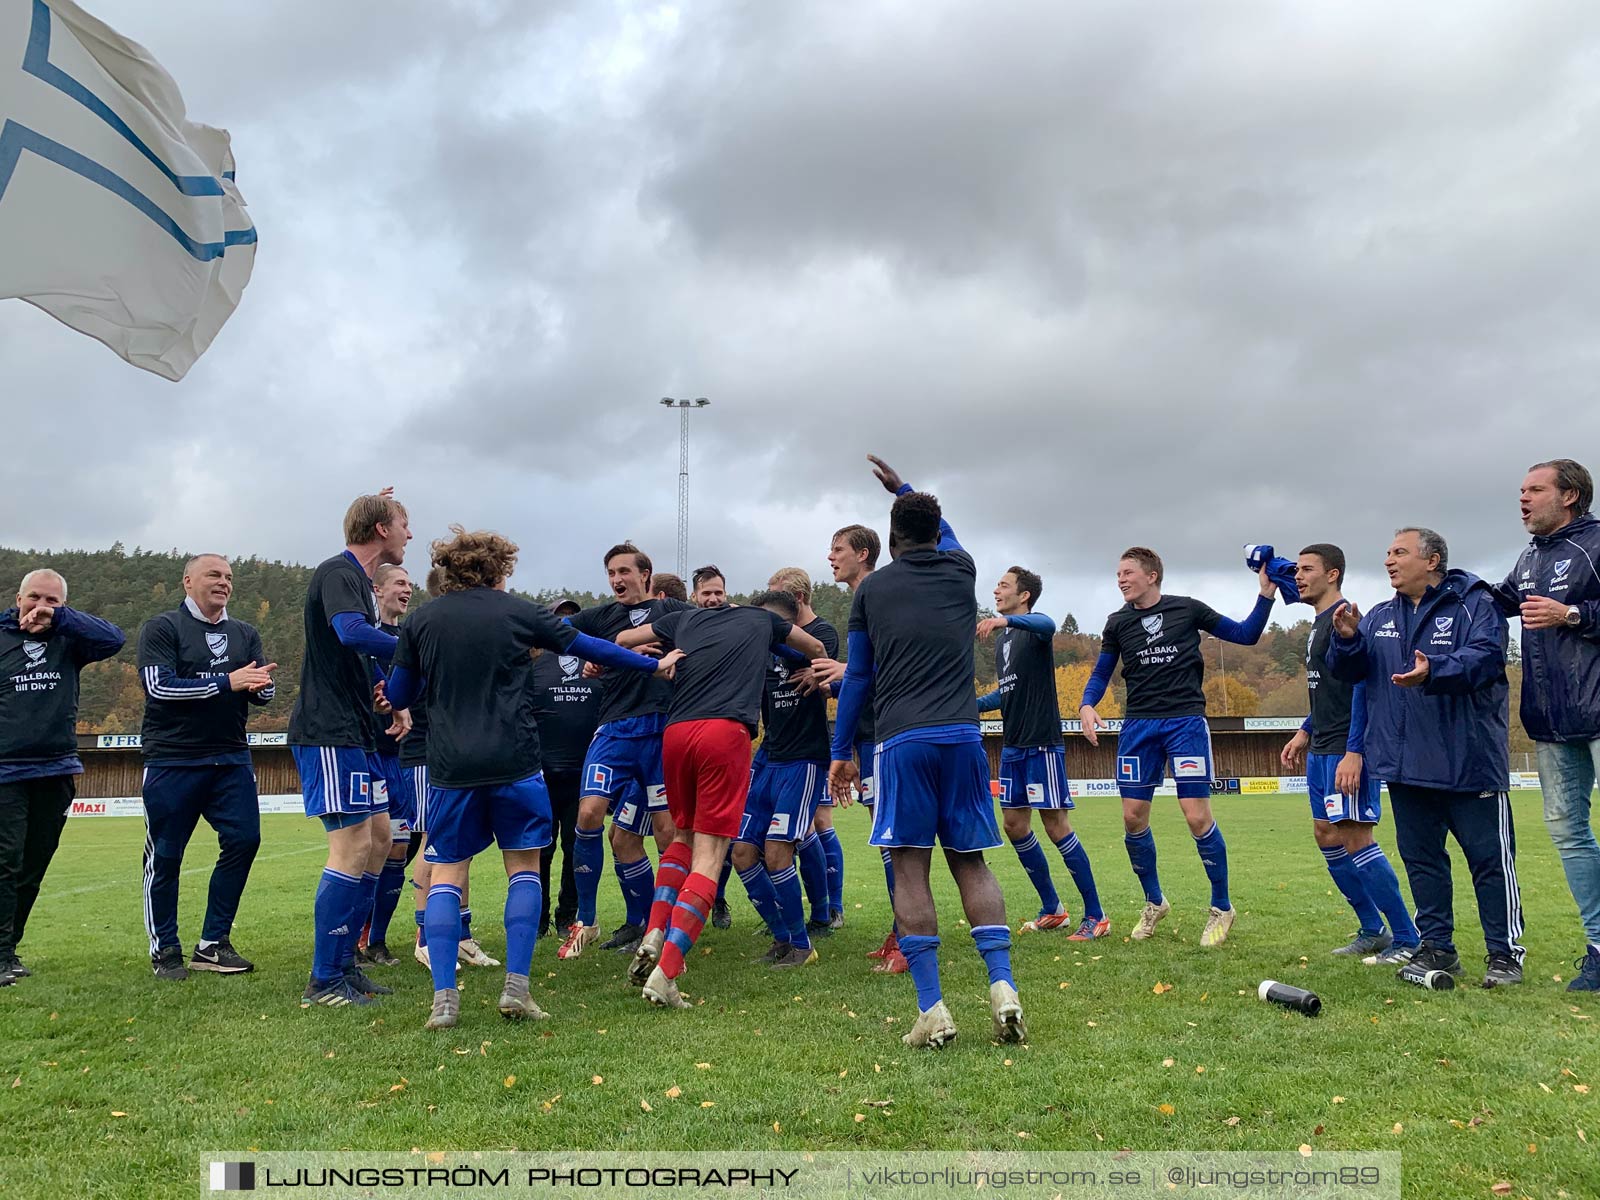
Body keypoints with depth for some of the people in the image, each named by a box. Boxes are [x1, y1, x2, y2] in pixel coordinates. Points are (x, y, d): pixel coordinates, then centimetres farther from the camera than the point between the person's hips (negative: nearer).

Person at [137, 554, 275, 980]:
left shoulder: (245, 634, 15)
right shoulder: (161, 628, 0)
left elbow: (264, 693, 8)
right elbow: (159, 686, -13)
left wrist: (259, 684, -16)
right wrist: (227, 682, -16)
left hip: (231, 758, 5)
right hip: (172, 760, -4)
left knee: (244, 840, -4)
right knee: (165, 854, 1)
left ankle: (212, 944, 8)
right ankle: (164, 950, 14)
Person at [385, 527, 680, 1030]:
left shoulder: (419, 622, 7)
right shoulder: (517, 611, 3)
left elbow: (397, 697, 11)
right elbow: (588, 647, 9)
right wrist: (654, 665, 20)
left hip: (450, 766, 1)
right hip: (514, 761, -1)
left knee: (446, 875, 9)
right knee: (524, 867, 11)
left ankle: (444, 996, 0)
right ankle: (516, 986, 3)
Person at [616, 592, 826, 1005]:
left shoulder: (688, 617, 27)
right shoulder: (767, 620, 21)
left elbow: (623, 639, 31)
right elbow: (816, 649, 37)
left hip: (675, 732, 4)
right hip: (726, 730, -4)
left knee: (684, 836, 24)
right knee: (709, 856, -4)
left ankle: (654, 936, 7)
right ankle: (664, 975, -14)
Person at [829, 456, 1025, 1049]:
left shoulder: (871, 589, 9)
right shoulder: (961, 570, 14)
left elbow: (857, 676, 12)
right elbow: (946, 534, 39)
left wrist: (841, 752, 20)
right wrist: (904, 488, 52)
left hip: (902, 740, -2)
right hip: (962, 737, 2)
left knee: (910, 869, 0)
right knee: (971, 863, 10)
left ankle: (932, 1010, -5)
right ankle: (1003, 987, -4)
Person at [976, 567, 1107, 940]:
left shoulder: (1034, 628, -8)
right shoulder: (1002, 639, 16)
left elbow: (1047, 625, -35)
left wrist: (1005, 620, -52)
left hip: (1042, 744, -9)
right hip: (1013, 746, 9)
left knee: (1056, 826, -7)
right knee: (1014, 825, 9)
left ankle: (1095, 915, 3)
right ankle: (1052, 909, 21)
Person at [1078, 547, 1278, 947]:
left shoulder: (1187, 609, 2)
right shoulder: (1117, 623, 9)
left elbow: (1245, 635, 9)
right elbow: (1101, 673, 13)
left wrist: (1266, 595, -4)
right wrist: (1087, 705, -6)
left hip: (1186, 720, -3)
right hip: (1139, 725, 3)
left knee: (1197, 817, -8)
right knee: (1132, 816, 1)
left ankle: (1222, 907, 10)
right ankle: (1154, 902, 22)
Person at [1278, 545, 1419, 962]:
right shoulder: (1319, 624, 17)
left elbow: (1362, 686, -20)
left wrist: (1354, 751, -25)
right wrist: (1306, 732, 22)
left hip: (1347, 751, -10)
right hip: (1321, 750, 10)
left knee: (1354, 838, -11)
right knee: (1326, 835, 11)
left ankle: (1408, 940, -2)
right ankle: (1372, 930, 21)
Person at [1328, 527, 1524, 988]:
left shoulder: (1474, 604, -5)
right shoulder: (1379, 617, 13)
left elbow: (1484, 656, -21)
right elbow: (1348, 671, 10)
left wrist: (1434, 672, -37)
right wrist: (1347, 640, -11)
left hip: (1469, 760, -6)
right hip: (1406, 764, 6)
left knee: (1490, 857, 0)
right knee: (1420, 857, 10)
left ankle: (1504, 952, 11)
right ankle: (1437, 947, 21)